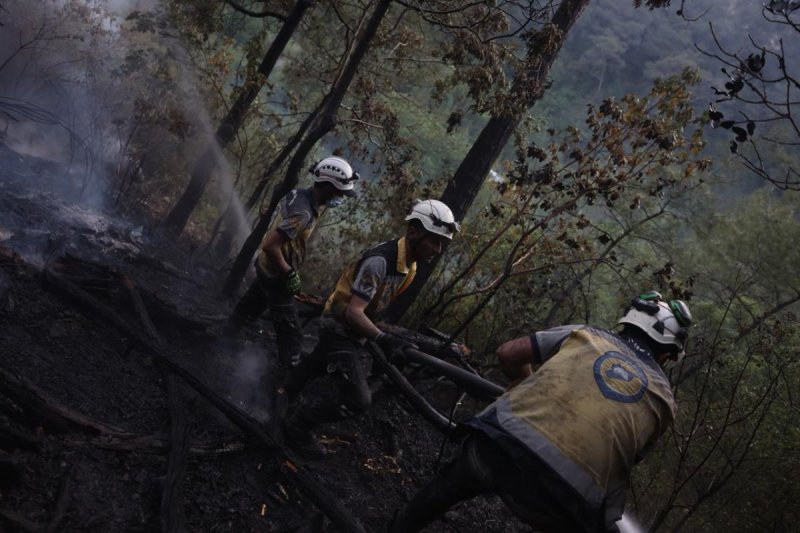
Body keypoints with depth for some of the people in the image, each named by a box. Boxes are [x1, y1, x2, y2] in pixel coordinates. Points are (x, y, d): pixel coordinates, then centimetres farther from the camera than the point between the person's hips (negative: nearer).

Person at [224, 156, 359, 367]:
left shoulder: (297, 194, -4)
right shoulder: (303, 213, -34)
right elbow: (270, 245, -37)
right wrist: (290, 274, -23)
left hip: (266, 267, 10)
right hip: (277, 276, -10)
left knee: (247, 308, 30)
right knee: (291, 334, 2)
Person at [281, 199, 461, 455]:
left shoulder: (408, 262, -3)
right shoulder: (380, 261, -33)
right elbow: (353, 312, -37)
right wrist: (382, 338, -51)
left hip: (355, 331, 9)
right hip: (340, 330, -9)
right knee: (357, 400, -16)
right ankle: (297, 423, 3)